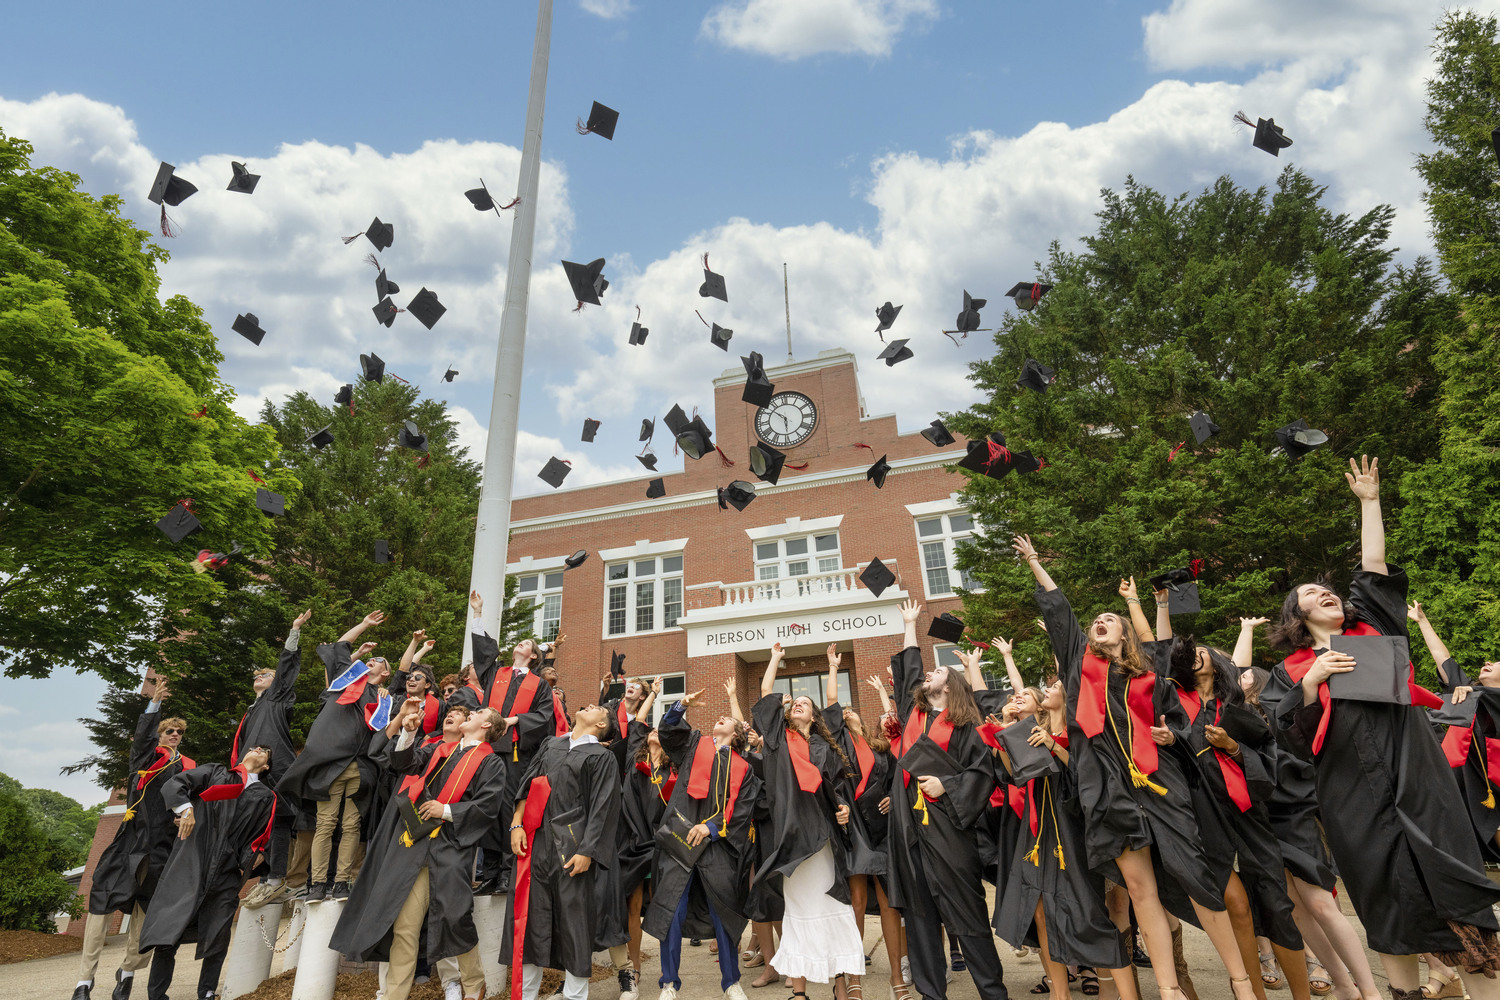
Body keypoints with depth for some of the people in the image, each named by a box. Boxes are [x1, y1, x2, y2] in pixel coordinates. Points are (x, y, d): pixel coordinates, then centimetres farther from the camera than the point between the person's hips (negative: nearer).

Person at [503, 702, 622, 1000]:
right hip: (535, 841, 4)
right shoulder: (551, 745, 17)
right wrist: (517, 824, -1)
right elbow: (527, 785, 12)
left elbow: (601, 808, -5)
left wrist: (586, 851, -13)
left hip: (571, 845, -4)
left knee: (574, 918, 2)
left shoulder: (602, 756, 2)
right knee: (531, 916, 8)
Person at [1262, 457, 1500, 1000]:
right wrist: (1312, 681, -15)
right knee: (1388, 903, 6)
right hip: (1355, 797, -1)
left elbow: (1373, 568, 10)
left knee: (1454, 893, -5)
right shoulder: (1291, 671, 8)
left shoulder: (1372, 629, 14)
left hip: (1417, 782, 1)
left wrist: (1369, 501, 11)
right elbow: (1286, 731, -3)